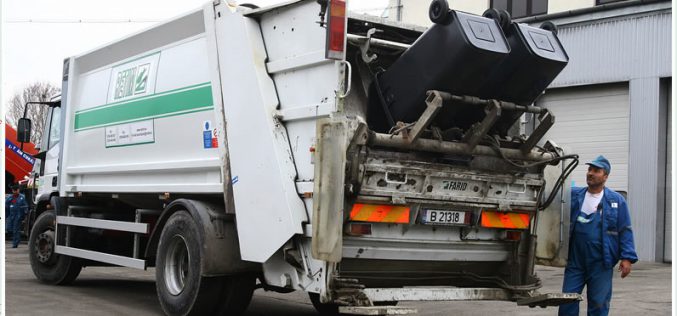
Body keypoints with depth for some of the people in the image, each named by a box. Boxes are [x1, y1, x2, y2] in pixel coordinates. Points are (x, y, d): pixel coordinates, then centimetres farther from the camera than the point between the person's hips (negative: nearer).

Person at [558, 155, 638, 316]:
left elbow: (625, 231, -1)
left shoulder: (616, 200, 0)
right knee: (567, 302, 5)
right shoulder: (574, 195, 5)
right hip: (575, 262, 2)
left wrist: (627, 257, -8)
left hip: (601, 265, -2)